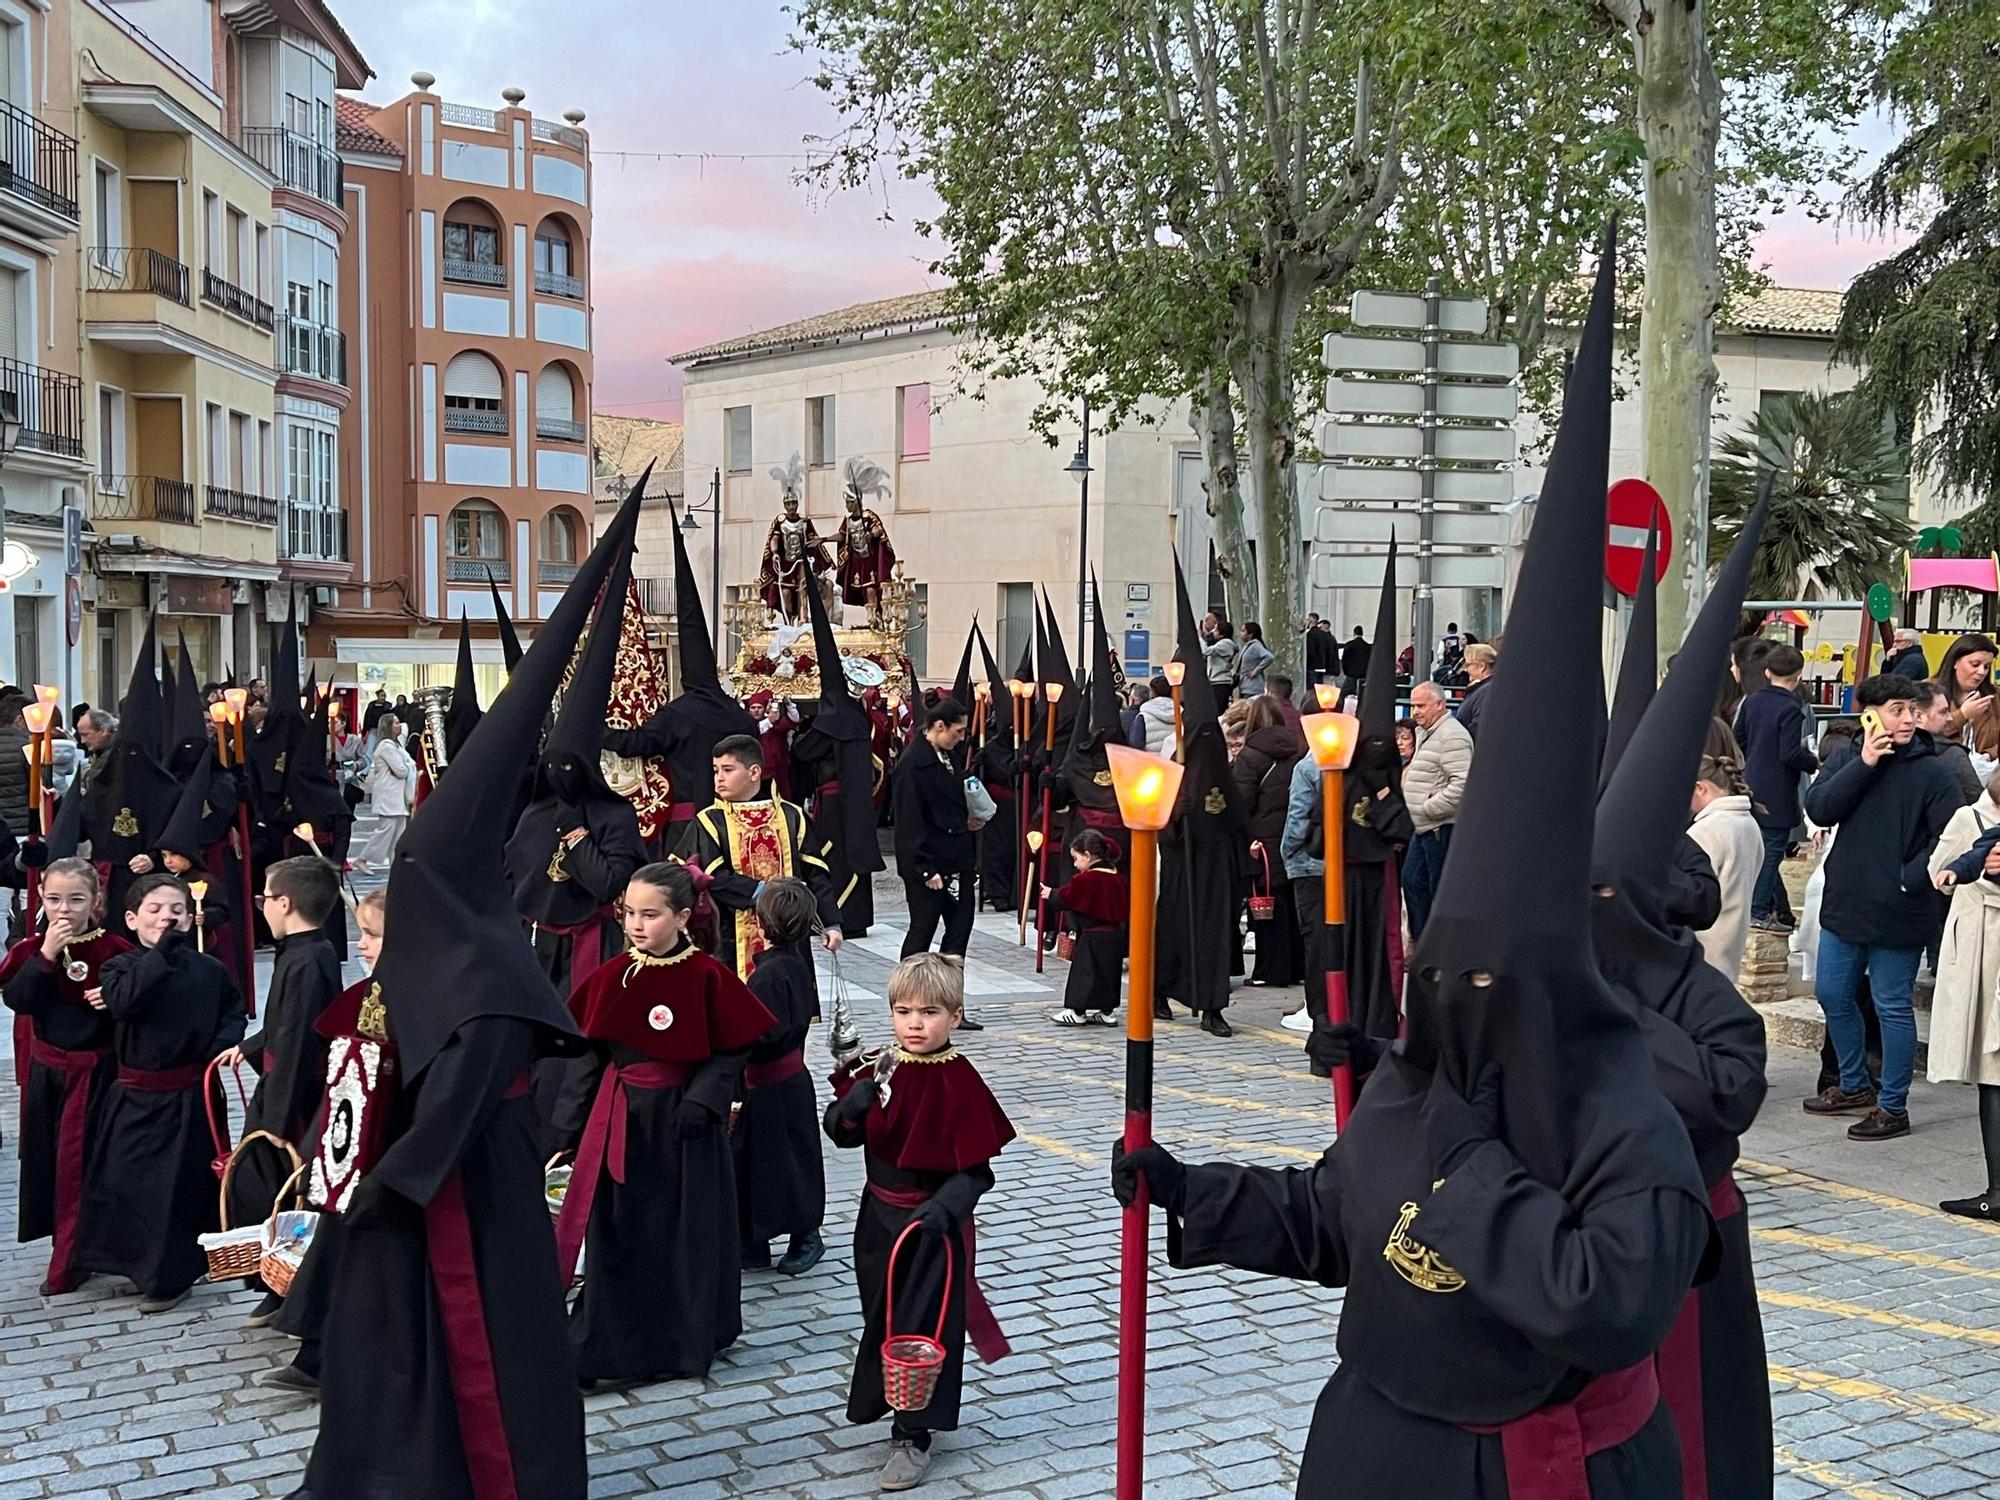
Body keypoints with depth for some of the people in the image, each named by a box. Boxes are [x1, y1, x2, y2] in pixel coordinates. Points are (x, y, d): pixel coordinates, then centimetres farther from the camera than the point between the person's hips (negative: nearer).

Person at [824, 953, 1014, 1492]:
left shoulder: (959, 1081, -16)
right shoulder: (880, 1068, -1)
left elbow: (976, 1167, -17)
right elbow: (840, 1134, 4)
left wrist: (946, 1206, -33)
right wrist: (851, 1107, -18)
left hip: (932, 1221, -5)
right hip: (879, 1215, 5)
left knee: (925, 1324, 2)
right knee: (882, 1317, 18)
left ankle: (913, 1436, 14)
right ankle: (885, 1401, 39)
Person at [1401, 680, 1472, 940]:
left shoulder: (1452, 736, -16)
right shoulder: (1424, 733, 17)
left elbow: (1461, 784, -25)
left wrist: (1428, 808, -20)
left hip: (1442, 828, -10)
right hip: (1423, 829, 10)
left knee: (1441, 891, -4)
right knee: (1412, 882, 15)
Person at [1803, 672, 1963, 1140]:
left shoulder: (1930, 772, -8)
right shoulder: (1846, 761, 4)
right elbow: (1818, 809, -11)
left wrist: (1908, 880, -18)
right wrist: (1864, 764, -16)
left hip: (1898, 913, -5)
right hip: (1844, 904, 5)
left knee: (1892, 1007, 2)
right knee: (1832, 995, 15)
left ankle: (1893, 1107, 13)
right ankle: (1854, 1086, 34)